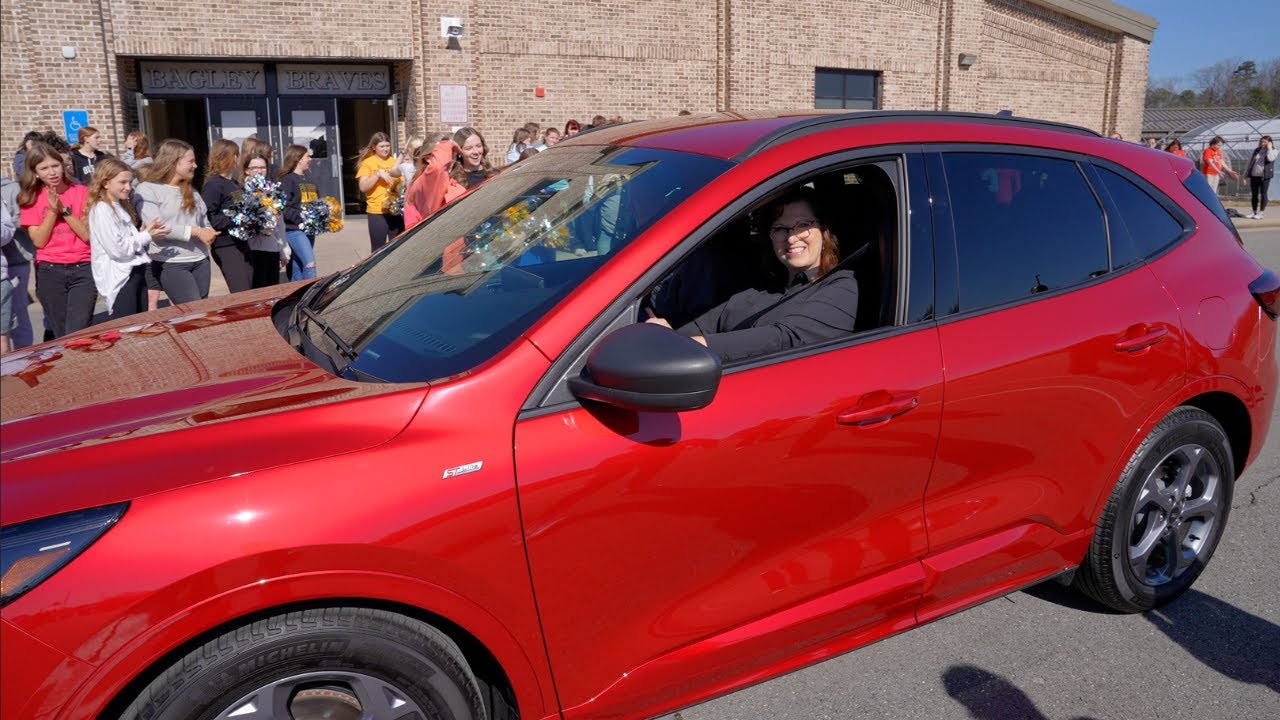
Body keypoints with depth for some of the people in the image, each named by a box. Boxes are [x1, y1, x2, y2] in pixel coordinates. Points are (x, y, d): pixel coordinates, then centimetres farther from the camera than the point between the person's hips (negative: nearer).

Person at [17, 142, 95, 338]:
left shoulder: (82, 192, 2)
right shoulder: (31, 198, 4)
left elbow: (88, 235, -5)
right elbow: (39, 241, -4)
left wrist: (63, 209, -12)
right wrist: (52, 210, -12)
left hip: (83, 270, -1)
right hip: (49, 272, 2)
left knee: (77, 335, -13)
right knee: (61, 336, 7)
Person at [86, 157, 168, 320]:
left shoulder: (122, 206, 17)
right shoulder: (101, 210, -12)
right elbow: (117, 249, -19)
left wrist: (144, 232, -3)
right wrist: (147, 236, -11)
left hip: (136, 272, 9)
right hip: (119, 278, -9)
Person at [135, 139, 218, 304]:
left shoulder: (191, 191, 14)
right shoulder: (147, 189, -6)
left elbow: (205, 221, 16)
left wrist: (208, 232, -8)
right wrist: (196, 232, -18)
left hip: (201, 260, 6)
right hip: (170, 263, -6)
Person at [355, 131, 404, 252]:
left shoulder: (394, 161, 9)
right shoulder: (367, 162, -2)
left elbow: (402, 185, 12)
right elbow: (363, 187, -10)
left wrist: (397, 176, -9)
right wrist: (378, 174, -19)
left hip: (396, 210, 3)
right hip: (376, 212, -3)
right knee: (378, 249, 3)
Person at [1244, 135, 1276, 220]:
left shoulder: (1273, 151, 2)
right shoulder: (1256, 150, 14)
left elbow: (1270, 158, -20)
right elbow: (1250, 162, 14)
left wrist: (1269, 148, -11)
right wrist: (1246, 174, 9)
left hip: (1265, 176, -4)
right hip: (1254, 175, 4)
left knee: (1263, 194, -3)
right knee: (1254, 194, 6)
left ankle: (1261, 213, -2)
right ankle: (1255, 212, 14)